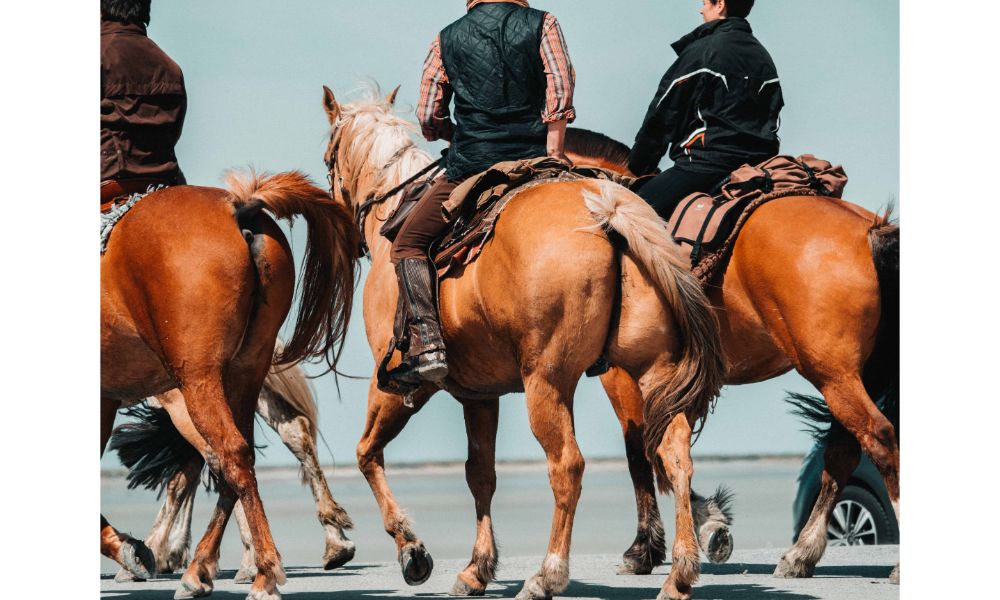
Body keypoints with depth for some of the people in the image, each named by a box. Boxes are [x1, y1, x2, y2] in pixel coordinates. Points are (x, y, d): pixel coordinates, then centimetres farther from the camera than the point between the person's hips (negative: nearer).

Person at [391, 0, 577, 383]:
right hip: (534, 161, 1)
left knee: (409, 245, 14)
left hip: (471, 166, -1)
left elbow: (428, 117, 8)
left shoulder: (447, 40, 10)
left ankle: (427, 346, -6)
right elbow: (560, 89, -6)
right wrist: (552, 156, -5)